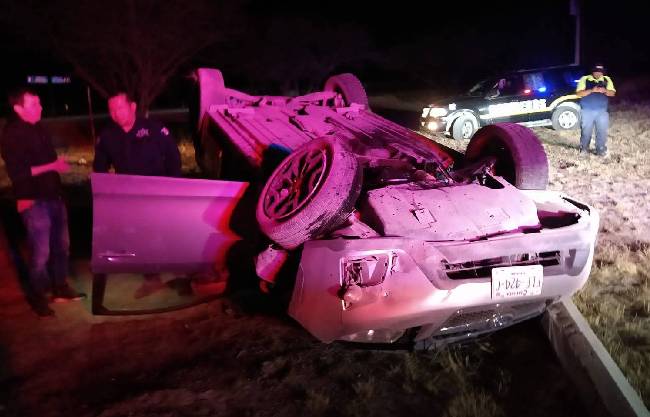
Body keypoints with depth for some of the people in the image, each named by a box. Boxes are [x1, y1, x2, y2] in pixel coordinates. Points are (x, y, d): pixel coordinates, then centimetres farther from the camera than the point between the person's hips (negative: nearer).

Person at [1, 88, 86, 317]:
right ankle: (38, 298, 14)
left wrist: (59, 164, 5)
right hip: (34, 201, -8)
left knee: (61, 245, 15)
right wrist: (52, 166, -19)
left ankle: (60, 288, 30)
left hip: (53, 196, 8)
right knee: (41, 252, -3)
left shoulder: (38, 129, 12)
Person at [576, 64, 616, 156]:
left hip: (602, 111, 2)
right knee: (586, 131, 4)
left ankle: (601, 150, 13)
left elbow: (612, 93, 5)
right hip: (587, 111, -2)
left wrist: (605, 91, -17)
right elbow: (579, 93, -9)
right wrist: (592, 90, -23)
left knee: (602, 131, 2)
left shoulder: (607, 80, 9)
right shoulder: (584, 79, -1)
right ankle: (584, 149, 21)